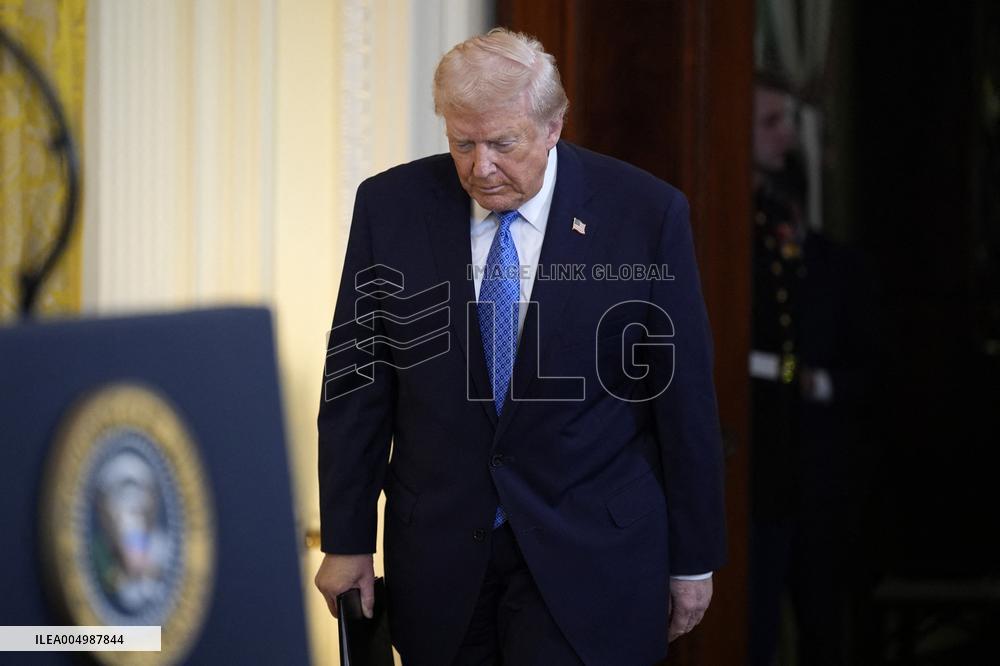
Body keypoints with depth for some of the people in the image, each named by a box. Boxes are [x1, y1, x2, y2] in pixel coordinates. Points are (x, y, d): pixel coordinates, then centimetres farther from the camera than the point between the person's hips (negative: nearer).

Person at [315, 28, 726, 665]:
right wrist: (347, 540, 4)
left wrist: (693, 559, 2)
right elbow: (358, 380, 4)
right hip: (439, 551, 2)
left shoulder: (644, 212, -8)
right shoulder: (391, 206, -2)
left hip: (587, 549, -2)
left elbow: (684, 396, -2)